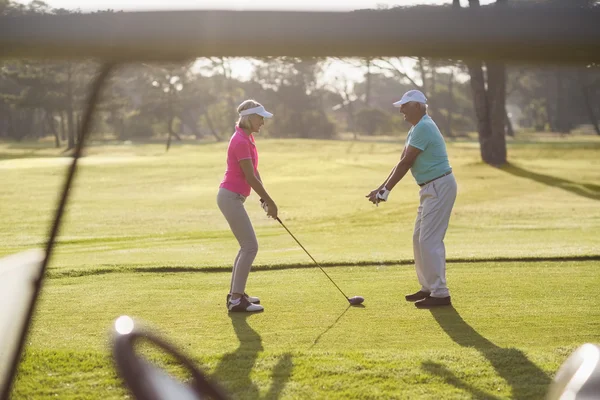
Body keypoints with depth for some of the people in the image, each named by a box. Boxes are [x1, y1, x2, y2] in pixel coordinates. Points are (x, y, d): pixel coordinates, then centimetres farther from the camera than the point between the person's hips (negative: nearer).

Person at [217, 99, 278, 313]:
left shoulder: (248, 138, 12)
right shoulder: (240, 141, -20)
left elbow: (254, 172, 15)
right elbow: (250, 177, -19)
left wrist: (264, 198, 7)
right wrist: (270, 201, -12)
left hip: (233, 197, 10)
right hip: (230, 197, -10)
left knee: (247, 246, 15)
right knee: (250, 246, -9)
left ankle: (235, 293, 20)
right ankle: (236, 300, -8)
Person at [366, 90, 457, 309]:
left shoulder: (423, 128, -18)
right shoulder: (416, 129, 15)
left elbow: (405, 163, -18)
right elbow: (402, 161, 14)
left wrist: (386, 190, -12)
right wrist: (382, 188, 8)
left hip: (439, 187, -11)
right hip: (430, 188, 11)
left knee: (429, 240, -11)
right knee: (419, 238, 14)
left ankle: (440, 293, -9)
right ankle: (428, 287, 21)